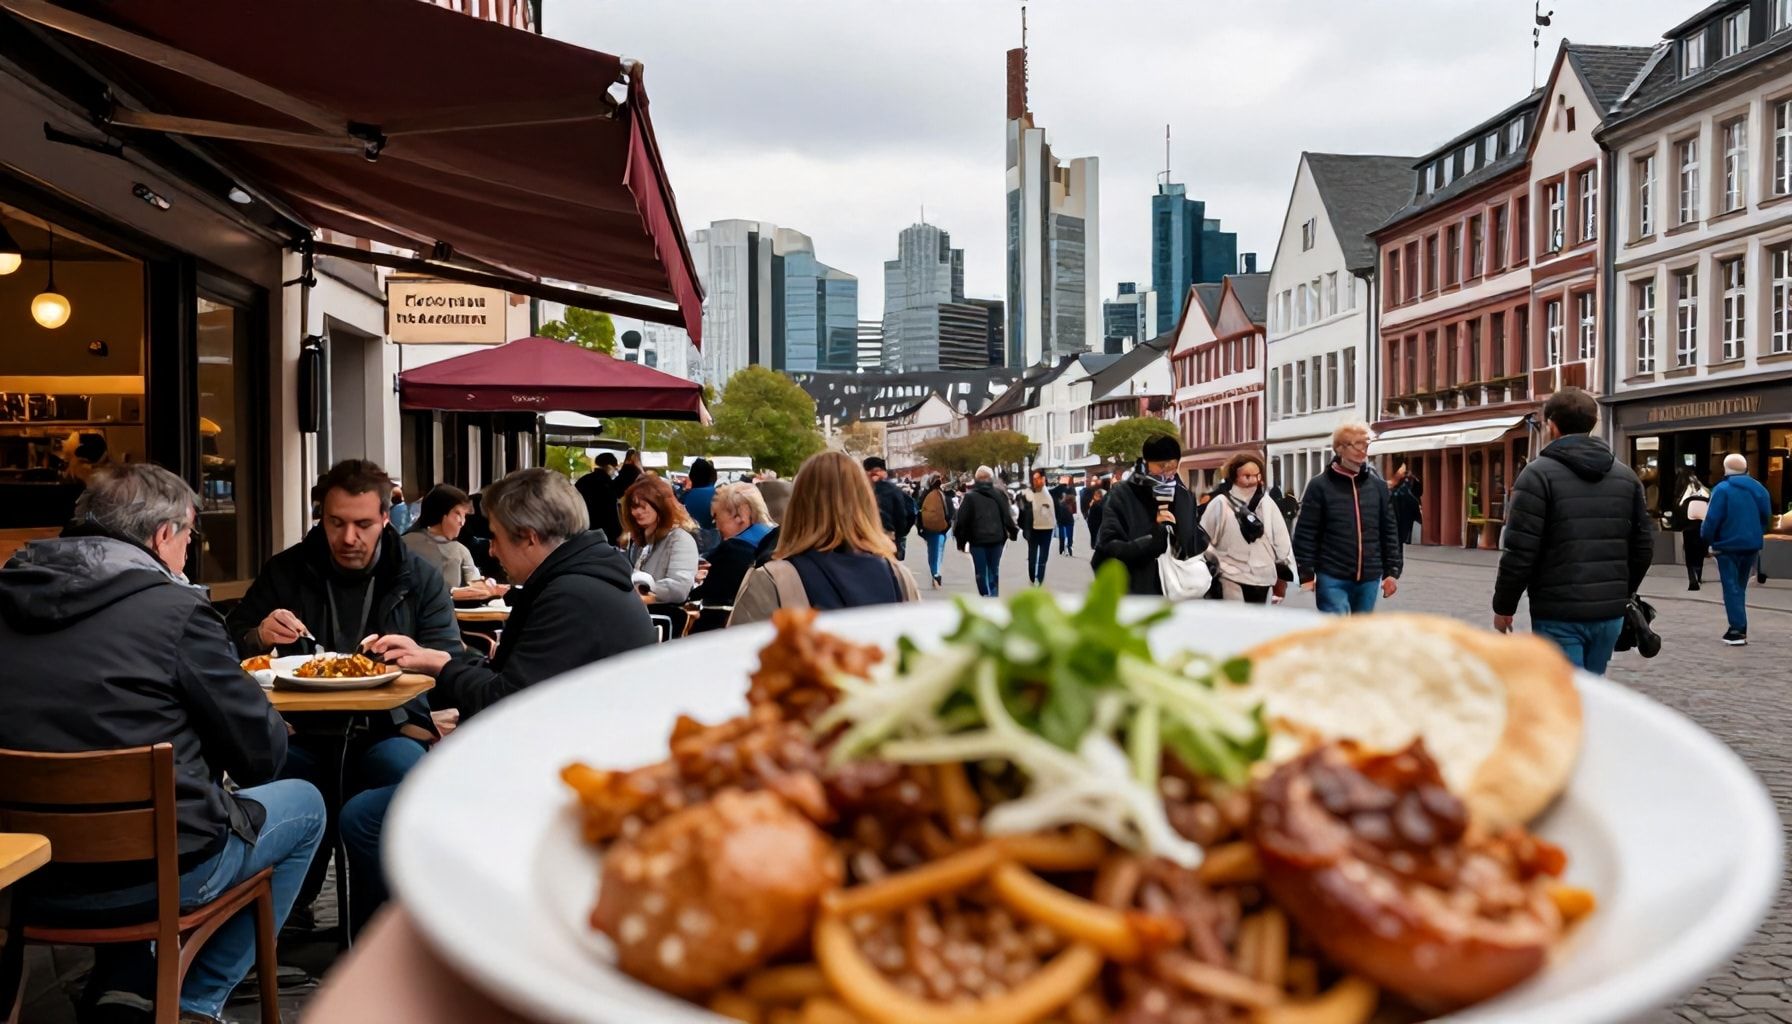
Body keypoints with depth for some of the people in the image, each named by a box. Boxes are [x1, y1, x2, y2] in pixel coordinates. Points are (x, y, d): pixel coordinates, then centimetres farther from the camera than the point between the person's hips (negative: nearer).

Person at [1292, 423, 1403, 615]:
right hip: (1332, 578, -4)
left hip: (1369, 578, 4)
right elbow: (1306, 533, -5)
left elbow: (1389, 531, 10)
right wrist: (1306, 574, -9)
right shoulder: (1320, 486, -4)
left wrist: (1393, 571, 5)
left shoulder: (1378, 486, 7)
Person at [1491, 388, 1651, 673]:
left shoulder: (1539, 474, -8)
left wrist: (1504, 605, -2)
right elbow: (1642, 547, 12)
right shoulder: (1626, 475, 11)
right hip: (1610, 612, 6)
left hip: (1559, 614, -6)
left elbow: (1519, 551, -13)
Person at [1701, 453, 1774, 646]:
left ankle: (1737, 630, -9)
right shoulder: (1758, 488, 7)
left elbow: (1713, 519, -17)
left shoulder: (1722, 489, -13)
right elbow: (1767, 518, 13)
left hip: (1728, 546, -6)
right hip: (1751, 546, 6)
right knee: (1740, 587, 17)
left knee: (1731, 588, -2)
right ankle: (1740, 628, 20)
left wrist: (1707, 538, -3)